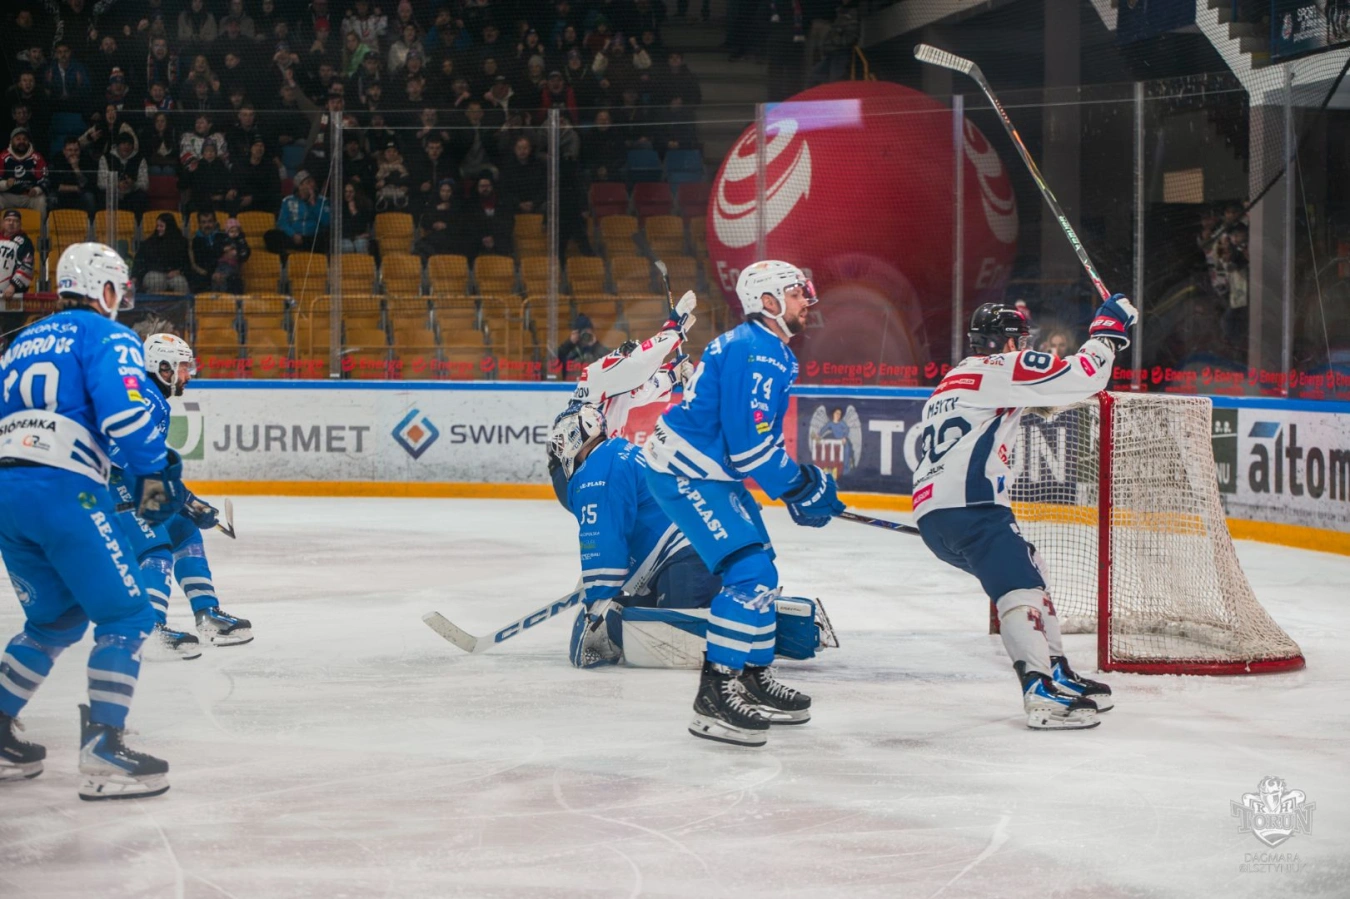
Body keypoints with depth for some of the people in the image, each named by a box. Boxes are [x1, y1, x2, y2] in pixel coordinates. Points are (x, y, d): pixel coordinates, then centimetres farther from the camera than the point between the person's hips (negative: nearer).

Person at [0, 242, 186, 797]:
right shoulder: (107, 337, 2)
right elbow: (123, 409, -16)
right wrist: (156, 474, -9)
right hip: (61, 490, -8)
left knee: (57, 620, 23)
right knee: (127, 617, -2)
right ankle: (102, 753, -11)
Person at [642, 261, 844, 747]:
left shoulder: (774, 353, 15)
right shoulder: (752, 352, -20)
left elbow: (762, 437, 21)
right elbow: (750, 442, -25)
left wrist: (802, 486, 14)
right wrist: (803, 486, -15)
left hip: (711, 470, 11)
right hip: (684, 472, -11)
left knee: (760, 571, 15)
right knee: (749, 572, -17)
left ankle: (754, 678, 26)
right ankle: (715, 693, -15)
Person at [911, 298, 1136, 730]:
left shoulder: (954, 381, 29)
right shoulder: (1001, 369, -2)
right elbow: (1081, 377, -8)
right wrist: (1107, 329, 3)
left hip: (933, 513, 10)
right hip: (966, 506, -10)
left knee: (1029, 573, 20)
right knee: (1020, 586, -17)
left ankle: (1057, 673, 21)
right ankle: (1043, 694, -30)